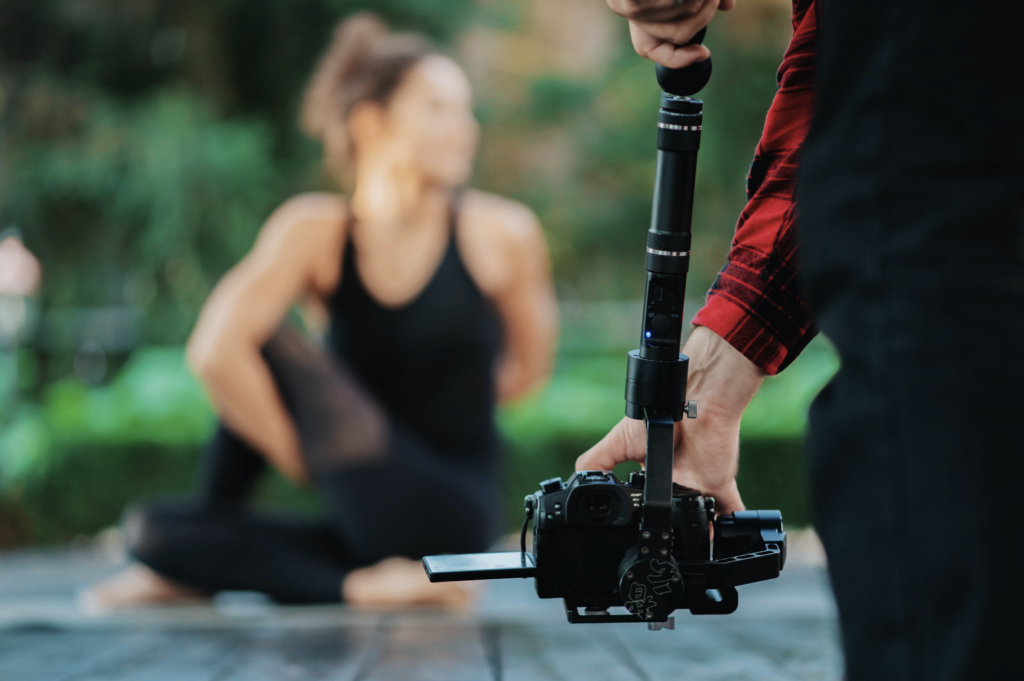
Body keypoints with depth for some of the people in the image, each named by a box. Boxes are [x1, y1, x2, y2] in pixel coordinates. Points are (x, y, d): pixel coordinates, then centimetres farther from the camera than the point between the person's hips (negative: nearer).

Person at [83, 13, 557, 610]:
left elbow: (528, 368, 6)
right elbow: (214, 353, -17)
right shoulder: (317, 231, -5)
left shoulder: (502, 235, -6)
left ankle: (206, 569, 3)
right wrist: (295, 454, -13)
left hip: (453, 519, -3)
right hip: (371, 524, 3)